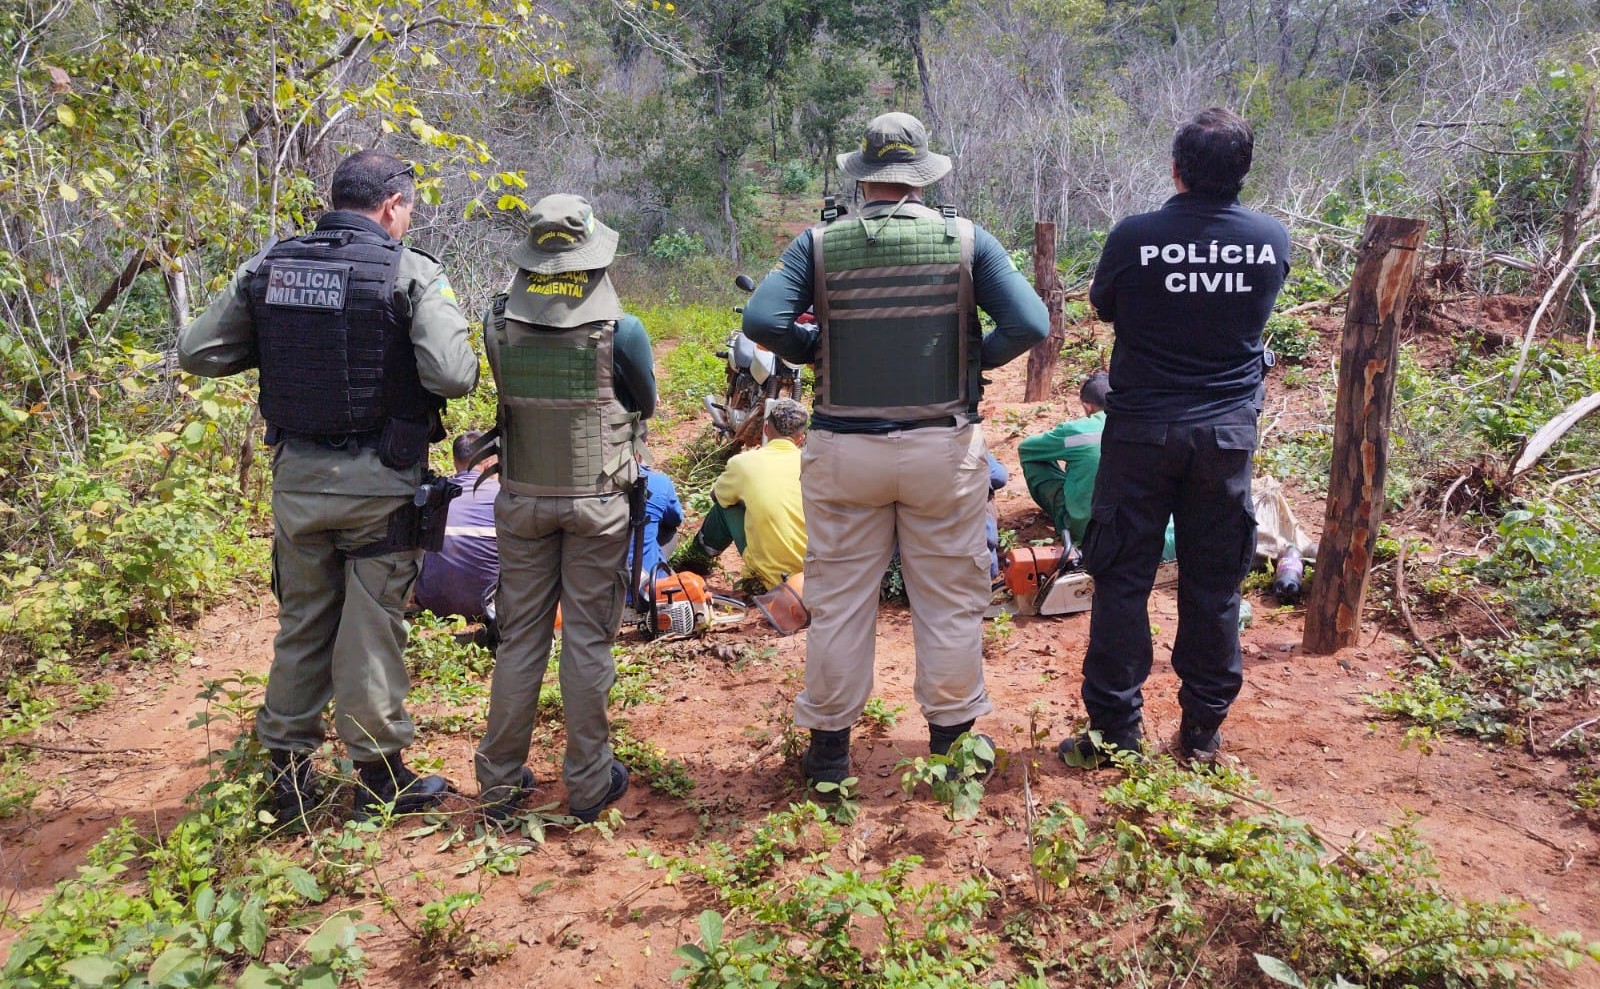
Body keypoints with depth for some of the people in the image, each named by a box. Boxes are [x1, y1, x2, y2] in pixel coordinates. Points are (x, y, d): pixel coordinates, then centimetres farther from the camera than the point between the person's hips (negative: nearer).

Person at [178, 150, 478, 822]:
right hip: (378, 484, -4)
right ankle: (379, 776, 19)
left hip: (296, 477, 4)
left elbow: (195, 352, 5)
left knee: (301, 623, 17)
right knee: (371, 628, 7)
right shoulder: (411, 273, -11)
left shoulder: (267, 267, 3)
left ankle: (288, 773, 28)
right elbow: (452, 374, -22)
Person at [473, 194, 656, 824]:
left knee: (520, 638, 12)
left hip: (523, 500, 3)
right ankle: (588, 782, 16)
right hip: (597, 503, -2)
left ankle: (499, 781, 21)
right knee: (588, 641, 7)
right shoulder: (620, 330, -13)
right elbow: (645, 405, 2)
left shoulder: (499, 325, -6)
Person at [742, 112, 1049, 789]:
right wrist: (975, 359, 6)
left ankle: (829, 746, 24)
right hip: (944, 450, 0)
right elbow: (1030, 325, -10)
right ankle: (951, 738, 26)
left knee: (839, 601, 12)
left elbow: (761, 320, -15)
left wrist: (817, 351, 2)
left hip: (843, 451, 1)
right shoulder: (966, 240, -3)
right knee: (950, 600, 14)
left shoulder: (819, 244, -3)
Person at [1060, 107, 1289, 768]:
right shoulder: (1273, 239, -3)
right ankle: (1203, 731, 22)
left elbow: (1102, 308, 5)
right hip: (1228, 433, 3)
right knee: (1213, 586, 11)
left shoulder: (1135, 237, -12)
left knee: (1123, 580, 6)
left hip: (1142, 430, -3)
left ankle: (1115, 731, 12)